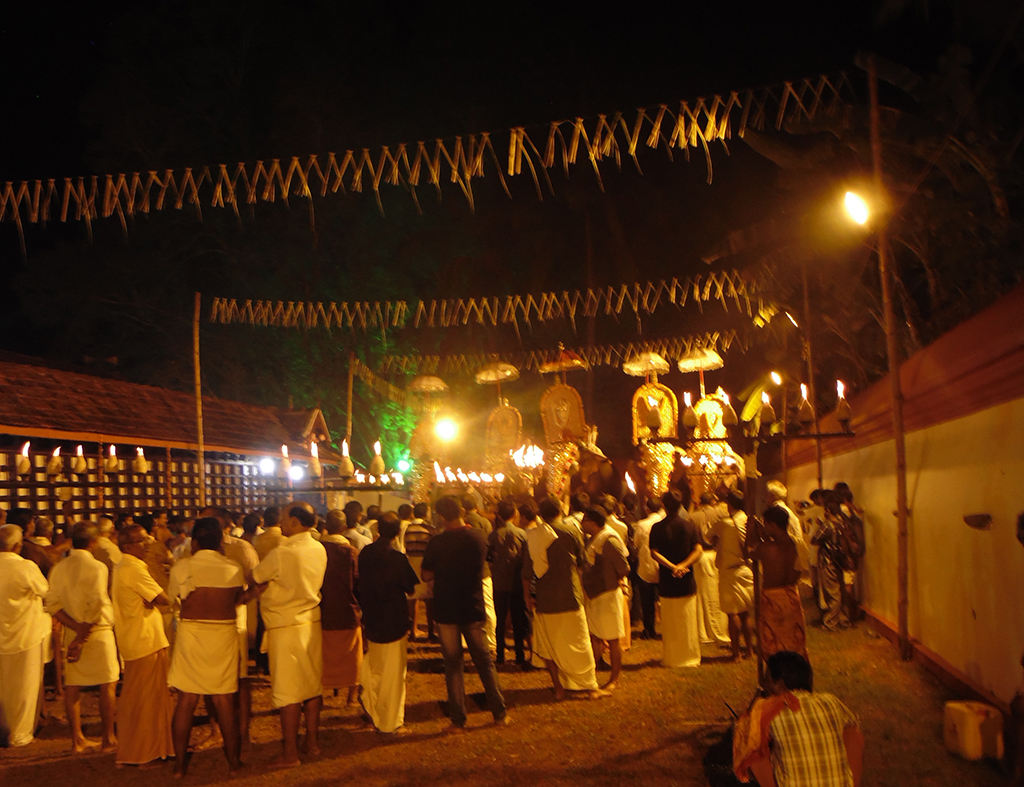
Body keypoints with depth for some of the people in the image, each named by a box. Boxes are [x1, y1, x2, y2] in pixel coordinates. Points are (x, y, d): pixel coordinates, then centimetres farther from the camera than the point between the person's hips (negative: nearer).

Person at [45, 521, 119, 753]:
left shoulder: (59, 568, 4)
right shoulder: (97, 567, -13)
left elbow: (53, 604, -2)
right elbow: (95, 605, -20)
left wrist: (76, 628, -8)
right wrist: (82, 638, -15)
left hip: (72, 632, 5)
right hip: (99, 630, -5)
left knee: (72, 686, 10)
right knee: (107, 685, 4)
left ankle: (77, 740, 16)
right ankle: (108, 739, 9)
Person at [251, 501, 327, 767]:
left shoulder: (281, 554, -19)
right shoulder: (319, 549, 2)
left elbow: (254, 579, -6)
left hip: (285, 626, -7)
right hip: (312, 622, 7)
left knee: (288, 690, 1)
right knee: (313, 683, 14)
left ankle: (290, 753, 8)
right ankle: (312, 742, 25)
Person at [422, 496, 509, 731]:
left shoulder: (437, 542, -15)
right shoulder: (479, 537, -5)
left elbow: (427, 575, -7)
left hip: (446, 611, -2)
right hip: (474, 608, 2)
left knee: (453, 664, 7)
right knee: (484, 660, 15)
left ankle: (458, 720, 10)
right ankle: (499, 713, 21)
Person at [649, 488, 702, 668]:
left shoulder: (657, 528, -6)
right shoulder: (688, 525, -2)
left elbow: (654, 552, -15)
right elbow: (698, 550, -11)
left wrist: (671, 566, -17)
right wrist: (683, 565, -17)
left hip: (667, 581, -1)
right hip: (687, 582, 1)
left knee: (670, 624, 9)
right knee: (688, 622, 11)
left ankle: (671, 658, 14)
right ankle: (690, 656, 17)